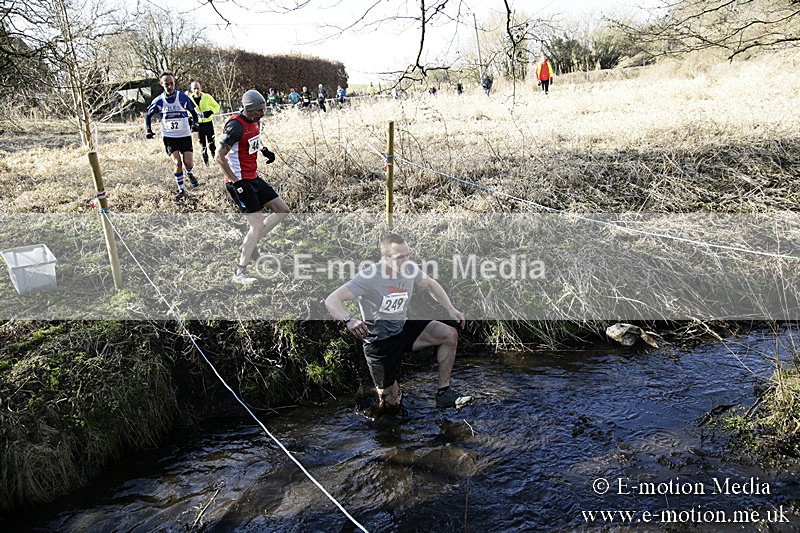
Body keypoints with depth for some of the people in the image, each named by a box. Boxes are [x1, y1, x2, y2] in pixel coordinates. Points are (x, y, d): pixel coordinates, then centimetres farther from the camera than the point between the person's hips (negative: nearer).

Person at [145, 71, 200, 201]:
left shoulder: (183, 97, -8)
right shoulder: (158, 101, -5)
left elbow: (193, 112, 6)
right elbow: (148, 115, 10)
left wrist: (195, 124, -10)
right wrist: (149, 130, 0)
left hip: (185, 135, 0)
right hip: (169, 137, 0)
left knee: (188, 163, -8)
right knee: (178, 163, -11)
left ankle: (189, 174, 31)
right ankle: (181, 190, 5)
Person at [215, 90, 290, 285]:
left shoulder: (255, 121, 8)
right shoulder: (236, 125, -19)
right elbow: (219, 157, -21)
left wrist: (264, 150, 9)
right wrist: (235, 181, -20)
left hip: (253, 177, 9)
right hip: (240, 181, -9)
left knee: (282, 210, 8)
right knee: (258, 224, -9)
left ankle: (249, 243, 17)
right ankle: (239, 273, 1)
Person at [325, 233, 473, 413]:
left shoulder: (410, 268, -6)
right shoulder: (369, 277, -24)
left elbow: (430, 284, 15)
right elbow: (332, 300, -30)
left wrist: (450, 308, 4)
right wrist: (349, 321, -49)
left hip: (403, 329, 6)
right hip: (379, 342, -6)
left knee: (450, 334, -12)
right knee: (391, 402, -4)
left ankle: (444, 393, 1)